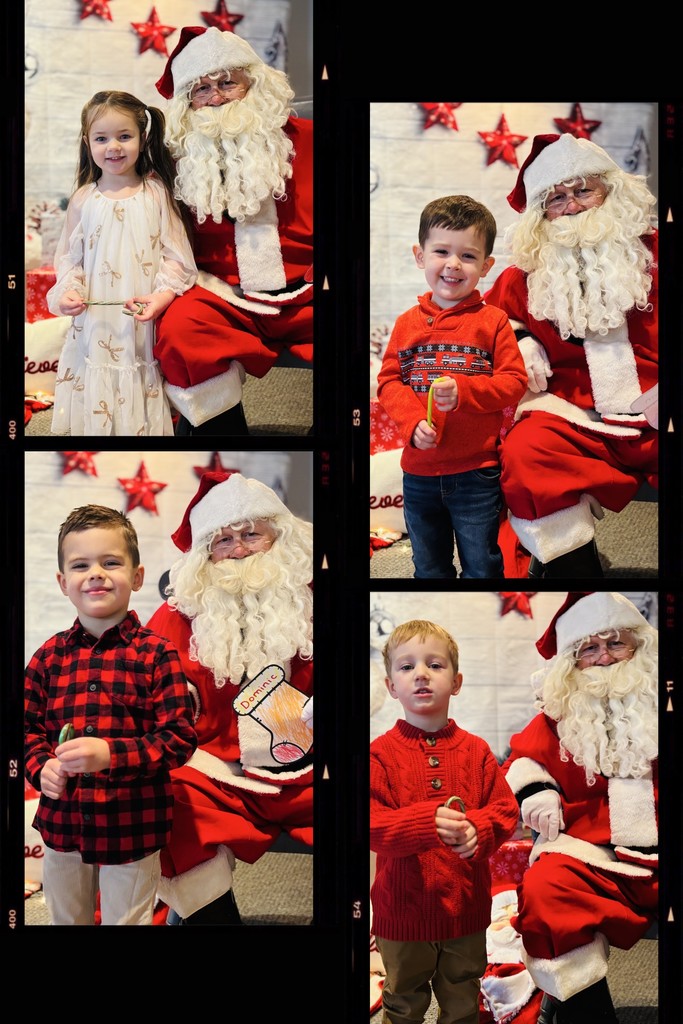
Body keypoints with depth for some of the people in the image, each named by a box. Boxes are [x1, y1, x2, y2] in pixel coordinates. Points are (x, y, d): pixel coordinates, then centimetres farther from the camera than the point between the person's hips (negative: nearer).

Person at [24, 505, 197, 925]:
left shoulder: (156, 654, -10)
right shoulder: (49, 657, 2)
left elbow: (180, 737, -15)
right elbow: (30, 727, 10)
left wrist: (111, 753, -27)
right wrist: (41, 767, -11)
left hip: (133, 829, -4)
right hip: (62, 824, 4)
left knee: (127, 920, 10)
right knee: (66, 920, 21)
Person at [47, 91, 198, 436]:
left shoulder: (156, 193, 0)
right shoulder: (83, 200, 4)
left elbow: (175, 253, -1)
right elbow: (69, 255, 10)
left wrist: (162, 295, -16)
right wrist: (67, 292, -8)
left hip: (145, 326, -1)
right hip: (95, 324, 1)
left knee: (140, 407, 1)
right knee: (97, 404, 3)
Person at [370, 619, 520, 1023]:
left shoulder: (476, 750, -1)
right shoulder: (382, 753, -9)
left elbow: (507, 809, -2)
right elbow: (372, 823, -17)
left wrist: (477, 829, -25)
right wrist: (429, 822, -34)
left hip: (466, 905, 2)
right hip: (404, 908, -2)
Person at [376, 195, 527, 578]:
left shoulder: (493, 321, -5)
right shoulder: (408, 323, 3)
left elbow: (514, 382, -8)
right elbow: (389, 381, 2)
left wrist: (463, 391, -23)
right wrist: (413, 421, -15)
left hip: (476, 474, -3)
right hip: (419, 472, 3)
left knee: (482, 568, 8)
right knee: (428, 570, 18)